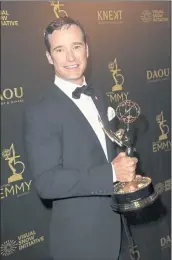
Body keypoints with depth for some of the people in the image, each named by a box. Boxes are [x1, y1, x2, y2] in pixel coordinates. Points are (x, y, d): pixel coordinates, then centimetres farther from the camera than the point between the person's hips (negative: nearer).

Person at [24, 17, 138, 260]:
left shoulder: (98, 97, 5)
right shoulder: (41, 113, -20)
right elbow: (47, 182, -26)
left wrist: (124, 166, -5)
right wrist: (112, 174, -28)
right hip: (79, 236, -7)